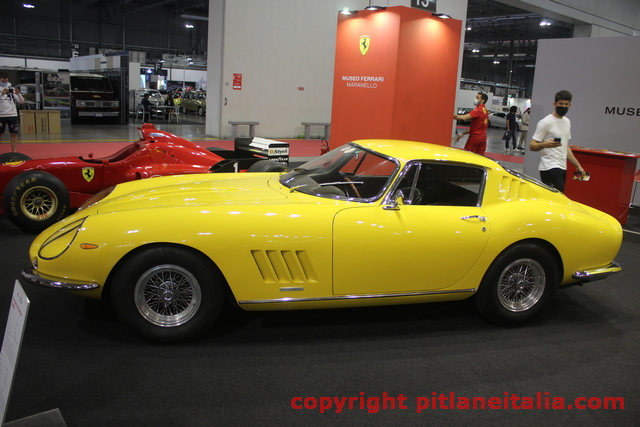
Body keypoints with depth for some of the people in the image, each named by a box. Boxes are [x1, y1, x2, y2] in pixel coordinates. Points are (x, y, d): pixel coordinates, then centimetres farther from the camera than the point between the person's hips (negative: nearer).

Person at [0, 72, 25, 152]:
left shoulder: (11, 88, 7)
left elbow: (21, 101, 3)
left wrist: (18, 93, -14)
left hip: (12, 114, 2)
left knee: (13, 134, 2)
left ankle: (14, 151, 6)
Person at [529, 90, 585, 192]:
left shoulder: (567, 122, 19)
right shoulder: (545, 122, -6)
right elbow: (532, 146, -11)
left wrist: (578, 165, 26)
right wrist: (544, 144, -32)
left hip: (562, 168, 8)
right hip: (550, 168, -8)